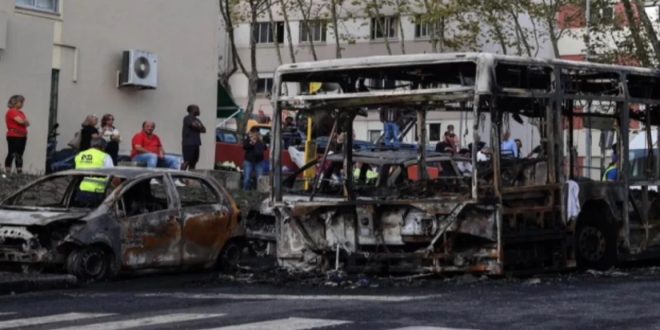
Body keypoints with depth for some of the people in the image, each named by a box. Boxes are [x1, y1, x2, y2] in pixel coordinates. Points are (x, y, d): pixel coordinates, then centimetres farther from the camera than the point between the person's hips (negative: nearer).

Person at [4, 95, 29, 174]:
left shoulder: (21, 112, 17)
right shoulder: (11, 112, -9)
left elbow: (27, 123, 9)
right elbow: (20, 121, -19)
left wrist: (23, 121, -10)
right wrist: (25, 121, 1)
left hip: (22, 136, 8)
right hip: (13, 136, -8)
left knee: (19, 155, 8)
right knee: (12, 154, -9)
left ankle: (20, 172, 8)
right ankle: (7, 172, -9)